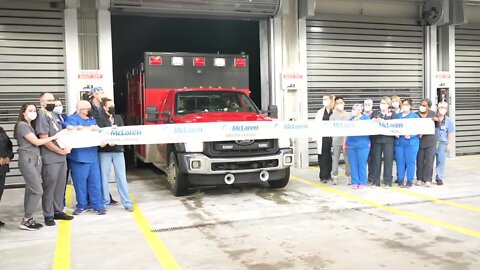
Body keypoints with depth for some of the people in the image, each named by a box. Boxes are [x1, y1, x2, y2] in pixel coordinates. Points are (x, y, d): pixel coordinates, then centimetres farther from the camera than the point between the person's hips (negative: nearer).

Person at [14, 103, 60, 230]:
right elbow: (36, 142, -12)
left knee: (31, 191, 8)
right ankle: (25, 221, -3)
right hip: (27, 160, -9)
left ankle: (28, 219, 13)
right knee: (38, 191, -11)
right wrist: (54, 137, -6)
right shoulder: (22, 125, -8)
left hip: (35, 160, 9)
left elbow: (36, 142, 11)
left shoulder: (30, 126, 21)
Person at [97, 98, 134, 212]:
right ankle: (105, 202, 15)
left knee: (121, 177, 4)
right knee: (104, 178, 3)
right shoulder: (100, 118, 0)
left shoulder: (118, 118, 15)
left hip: (118, 151, 3)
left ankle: (127, 202, 7)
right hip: (104, 151, -3)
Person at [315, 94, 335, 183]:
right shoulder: (320, 112, 6)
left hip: (331, 137, 0)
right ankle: (323, 176, 5)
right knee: (323, 157, 0)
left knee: (329, 156, 5)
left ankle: (328, 175, 17)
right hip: (322, 137, 0)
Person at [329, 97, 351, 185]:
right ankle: (335, 176, 11)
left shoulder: (348, 115, 11)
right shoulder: (333, 116, 5)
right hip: (336, 140, -1)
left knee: (348, 159, 0)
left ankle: (348, 176, 11)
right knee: (335, 159, 1)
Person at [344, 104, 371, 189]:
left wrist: (357, 121, -9)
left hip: (363, 145, -4)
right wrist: (344, 143, 12)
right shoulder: (351, 119, 14)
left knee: (362, 164, -1)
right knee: (353, 164, 5)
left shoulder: (366, 118, 2)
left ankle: (362, 182, 6)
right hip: (350, 145, 4)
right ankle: (354, 182, 11)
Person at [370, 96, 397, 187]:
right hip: (376, 139, 2)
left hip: (388, 139, -2)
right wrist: (373, 120, -12)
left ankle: (387, 182, 5)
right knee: (376, 160, 1)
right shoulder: (375, 113, 16)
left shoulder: (392, 114, 9)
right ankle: (375, 181, 8)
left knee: (388, 160, -3)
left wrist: (382, 121, -17)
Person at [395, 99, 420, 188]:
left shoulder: (415, 116, 5)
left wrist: (410, 136, -16)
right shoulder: (397, 116, 15)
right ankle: (400, 180, 12)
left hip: (411, 142, -3)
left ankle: (410, 180, 8)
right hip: (399, 142, 3)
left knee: (410, 162, -1)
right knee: (400, 162, 3)